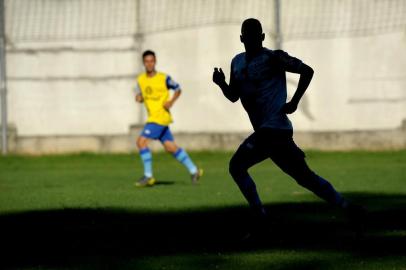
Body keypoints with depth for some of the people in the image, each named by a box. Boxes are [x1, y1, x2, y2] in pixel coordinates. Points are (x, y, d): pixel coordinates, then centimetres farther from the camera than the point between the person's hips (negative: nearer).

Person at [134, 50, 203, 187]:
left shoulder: (164, 78, -8)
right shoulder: (140, 80, 7)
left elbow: (177, 89, 4)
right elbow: (139, 96, 18)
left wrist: (171, 101, -11)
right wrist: (139, 97, -5)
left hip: (161, 116, -6)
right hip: (153, 117, 6)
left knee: (141, 141, -15)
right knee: (171, 147, 9)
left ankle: (148, 176, -9)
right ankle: (194, 170, 19)